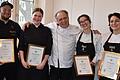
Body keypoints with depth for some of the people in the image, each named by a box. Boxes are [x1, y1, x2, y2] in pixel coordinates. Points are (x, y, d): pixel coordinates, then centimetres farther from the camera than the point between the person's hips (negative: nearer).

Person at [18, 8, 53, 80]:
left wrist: (43, 63, -8)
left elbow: (48, 48, 0)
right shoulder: (26, 28, 5)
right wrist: (23, 60, -7)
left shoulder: (47, 30, 3)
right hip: (26, 64, 1)